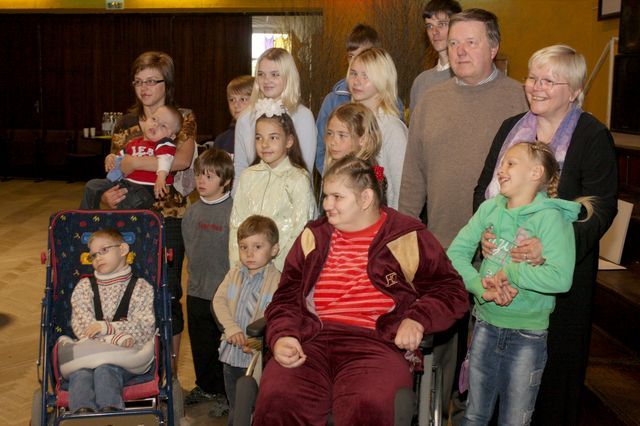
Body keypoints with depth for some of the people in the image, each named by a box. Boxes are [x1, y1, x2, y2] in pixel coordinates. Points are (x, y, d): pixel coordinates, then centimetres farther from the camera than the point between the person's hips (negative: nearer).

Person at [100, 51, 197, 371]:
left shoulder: (183, 118, 0)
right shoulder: (126, 123, 13)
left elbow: (183, 159, -18)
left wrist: (133, 162, -16)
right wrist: (108, 194, -9)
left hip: (169, 217, -4)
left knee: (167, 294, 1)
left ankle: (170, 372, 15)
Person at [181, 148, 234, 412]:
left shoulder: (233, 211, -14)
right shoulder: (192, 212, 6)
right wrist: (196, 272, 12)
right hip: (196, 291, 6)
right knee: (200, 343, 18)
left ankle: (224, 393, 20)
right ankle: (204, 386, 35)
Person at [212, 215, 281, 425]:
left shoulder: (277, 280, -14)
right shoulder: (234, 273, 4)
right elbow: (219, 300, -2)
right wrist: (231, 328, -16)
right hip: (231, 352, 5)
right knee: (234, 407, 21)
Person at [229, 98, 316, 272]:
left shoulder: (298, 179, -6)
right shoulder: (248, 176, 7)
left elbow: (299, 231, -8)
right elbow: (237, 222, 6)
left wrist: (274, 265, -11)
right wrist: (237, 265, -1)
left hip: (280, 265, -3)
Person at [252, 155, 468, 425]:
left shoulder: (408, 238, 11)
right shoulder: (313, 237, 20)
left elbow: (451, 289, 10)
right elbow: (286, 299, 18)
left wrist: (418, 319, -8)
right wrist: (282, 336, -2)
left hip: (376, 342, -2)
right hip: (310, 342, 3)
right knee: (276, 400, -29)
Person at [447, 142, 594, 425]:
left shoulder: (550, 217, -15)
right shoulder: (489, 209, 0)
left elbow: (560, 278, -28)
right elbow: (456, 252, -5)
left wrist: (509, 272, -21)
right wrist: (481, 287, -18)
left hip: (527, 334, -4)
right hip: (486, 325, 4)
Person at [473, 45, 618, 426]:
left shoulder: (593, 137, -4)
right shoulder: (511, 128, 12)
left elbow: (600, 209, -10)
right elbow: (484, 188, 13)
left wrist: (551, 247, -25)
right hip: (503, 269, 4)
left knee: (556, 365, 5)